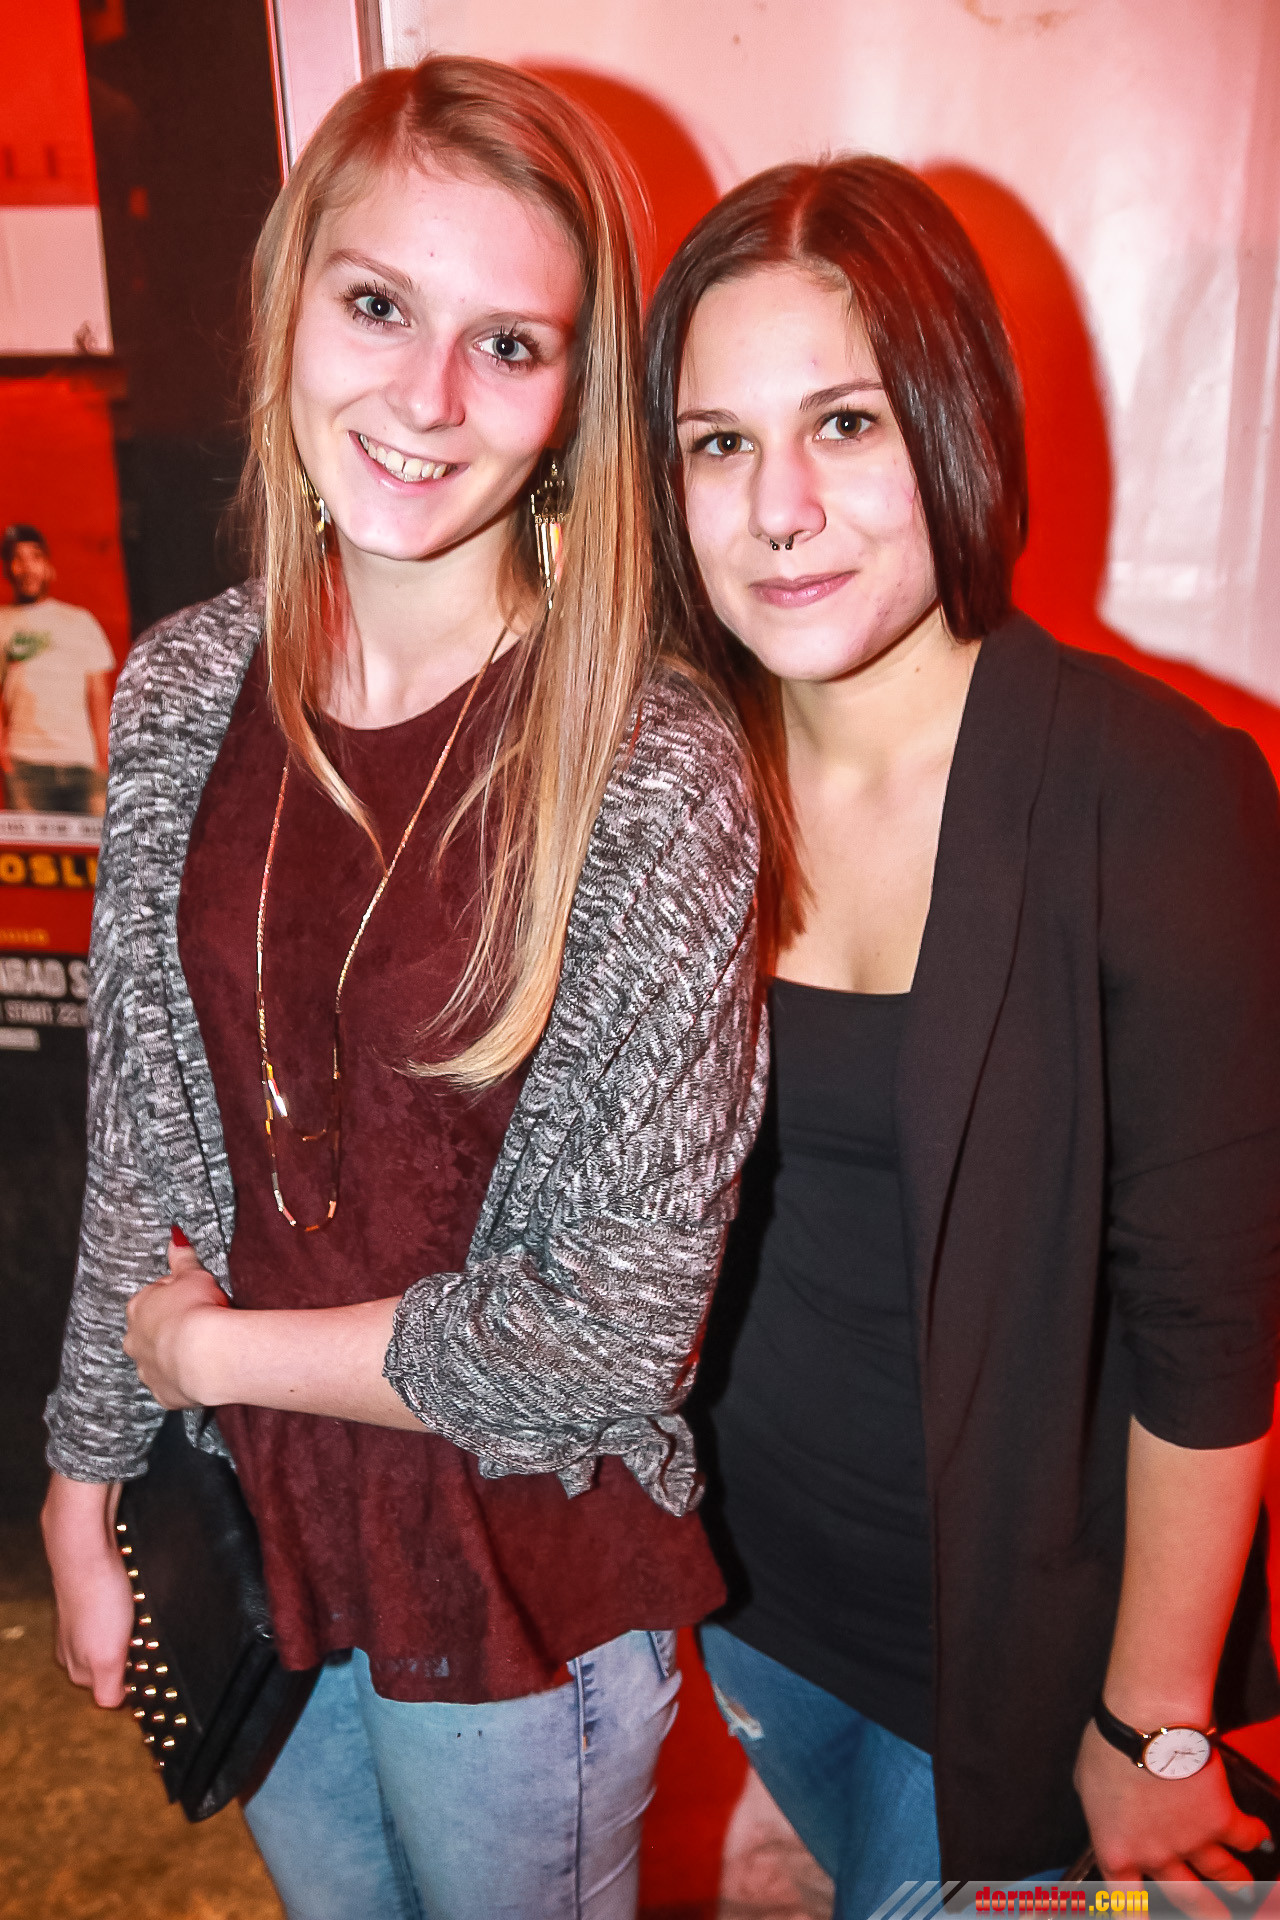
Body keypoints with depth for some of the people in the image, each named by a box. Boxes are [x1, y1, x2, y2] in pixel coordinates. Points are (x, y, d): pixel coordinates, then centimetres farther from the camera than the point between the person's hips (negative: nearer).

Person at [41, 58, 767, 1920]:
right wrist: (86, 1492, 6)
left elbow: (616, 1320, -21)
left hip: (525, 1582, -4)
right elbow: (141, 1136, 1)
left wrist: (211, 1347, -12)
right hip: (253, 1534, 5)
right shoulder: (185, 692, -8)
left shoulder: (655, 772, -23)